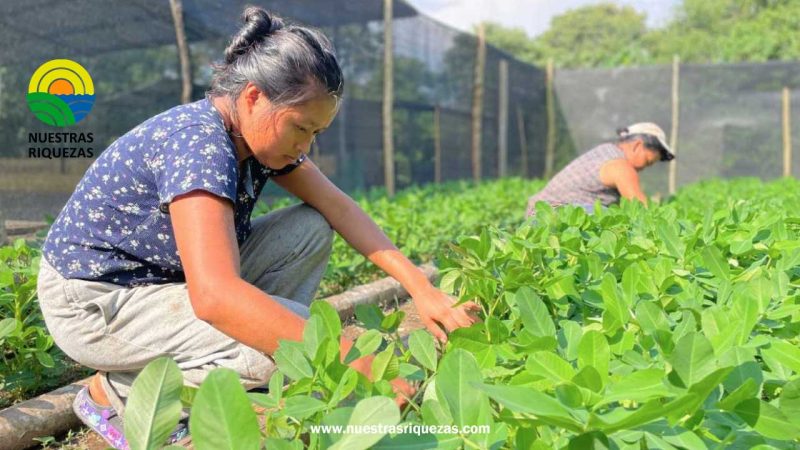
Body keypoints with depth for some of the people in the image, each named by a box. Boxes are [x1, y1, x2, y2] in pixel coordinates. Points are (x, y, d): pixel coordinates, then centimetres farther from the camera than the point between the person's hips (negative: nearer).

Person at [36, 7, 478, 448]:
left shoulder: (258, 131, -4)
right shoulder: (198, 142, -31)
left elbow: (337, 207, -2)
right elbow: (215, 296, -42)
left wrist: (418, 284, -14)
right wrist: (353, 361, -42)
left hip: (166, 278, 9)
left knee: (312, 229, -1)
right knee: (295, 338, -26)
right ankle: (117, 393, -4)